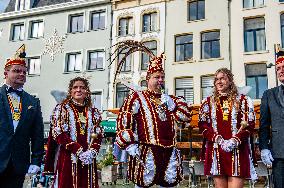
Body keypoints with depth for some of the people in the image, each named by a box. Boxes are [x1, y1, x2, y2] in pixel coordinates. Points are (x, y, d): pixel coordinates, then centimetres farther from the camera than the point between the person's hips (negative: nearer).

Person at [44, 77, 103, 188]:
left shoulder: (93, 112, 13)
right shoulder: (62, 109, 3)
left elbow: (98, 136, 9)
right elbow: (59, 134, -7)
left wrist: (92, 152, -11)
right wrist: (79, 151, -15)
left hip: (88, 160, 3)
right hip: (68, 159, -3)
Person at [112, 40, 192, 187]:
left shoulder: (169, 99, 20)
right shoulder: (137, 97, 1)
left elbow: (186, 116, 13)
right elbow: (124, 120, -9)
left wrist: (172, 104, 1)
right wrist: (130, 145, -16)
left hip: (169, 153, 6)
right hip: (146, 152, -5)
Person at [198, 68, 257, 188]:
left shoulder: (243, 100, 8)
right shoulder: (208, 102, 12)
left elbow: (250, 124, 1)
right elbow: (202, 125, 4)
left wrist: (235, 141, -14)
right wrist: (219, 140, -10)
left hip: (238, 150, -1)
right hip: (216, 150, 2)